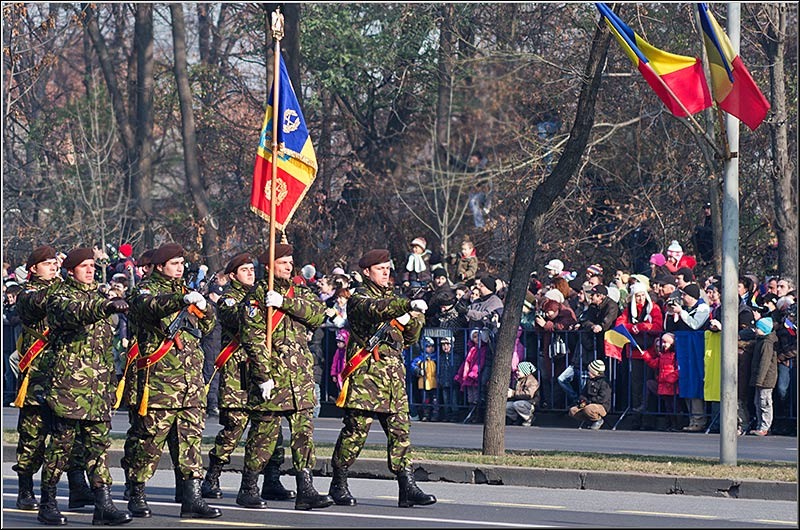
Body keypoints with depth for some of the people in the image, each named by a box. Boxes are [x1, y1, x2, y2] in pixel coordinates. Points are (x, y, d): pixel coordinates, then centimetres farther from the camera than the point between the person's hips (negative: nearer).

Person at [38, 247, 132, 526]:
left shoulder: (99, 298, 20)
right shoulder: (59, 298, -2)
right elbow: (75, 313, -27)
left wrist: (111, 380, 23)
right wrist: (105, 307, -44)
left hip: (98, 387, 6)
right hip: (68, 385, -6)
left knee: (99, 444, 1)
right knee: (61, 443, -3)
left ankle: (103, 505, -1)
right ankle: (48, 504, 6)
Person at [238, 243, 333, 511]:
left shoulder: (299, 293, 15)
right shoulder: (256, 296, -3)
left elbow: (318, 313, -5)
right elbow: (253, 338, -10)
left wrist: (285, 302, -16)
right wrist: (264, 375, -17)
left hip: (301, 375, 6)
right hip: (272, 373, -6)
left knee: (304, 432, 2)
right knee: (264, 432, -2)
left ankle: (305, 490, 2)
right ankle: (248, 489, 8)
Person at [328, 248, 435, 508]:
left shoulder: (393, 298, 22)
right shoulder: (359, 298, 0)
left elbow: (411, 338, 25)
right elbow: (376, 310, -25)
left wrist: (411, 320, 2)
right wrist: (409, 305, -38)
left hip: (393, 373, 6)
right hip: (365, 372, -6)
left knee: (400, 429, -1)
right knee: (356, 429, -5)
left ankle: (407, 487, -5)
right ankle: (338, 484, 8)